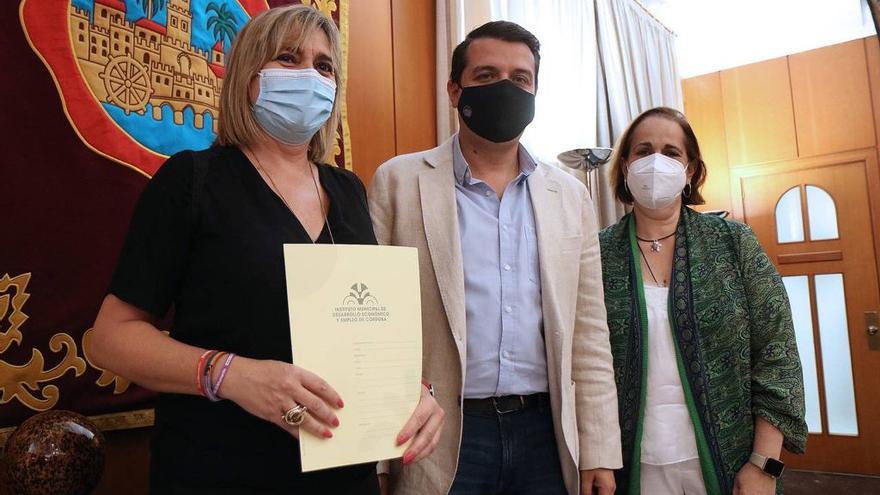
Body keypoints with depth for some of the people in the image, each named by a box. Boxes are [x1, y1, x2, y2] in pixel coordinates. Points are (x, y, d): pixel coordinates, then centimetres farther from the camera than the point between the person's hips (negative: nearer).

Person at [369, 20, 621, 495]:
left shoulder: (570, 196, 7)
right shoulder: (399, 181, -3)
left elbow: (589, 335, 7)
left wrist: (599, 453, 5)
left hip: (546, 434, 4)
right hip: (442, 439, -3)